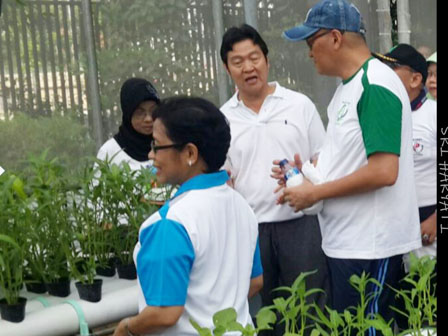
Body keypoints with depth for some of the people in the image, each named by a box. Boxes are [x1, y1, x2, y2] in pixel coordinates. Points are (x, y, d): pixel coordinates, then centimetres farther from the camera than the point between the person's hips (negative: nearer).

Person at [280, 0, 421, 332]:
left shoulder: (376, 85, -18)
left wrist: (315, 193, -16)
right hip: (344, 240, 9)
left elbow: (383, 171, -25)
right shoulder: (347, 87, 13)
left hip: (370, 246, -9)